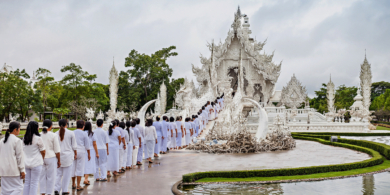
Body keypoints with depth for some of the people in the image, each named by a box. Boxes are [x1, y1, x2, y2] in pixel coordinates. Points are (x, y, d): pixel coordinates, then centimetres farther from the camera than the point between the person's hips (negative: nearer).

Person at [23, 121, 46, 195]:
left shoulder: (24, 138, 4)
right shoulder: (38, 138, -12)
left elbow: (23, 150, 10)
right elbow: (43, 151, -5)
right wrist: (42, 158, 14)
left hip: (26, 163, 5)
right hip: (36, 163, -5)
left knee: (27, 182, 12)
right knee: (34, 183, 2)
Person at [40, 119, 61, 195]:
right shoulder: (53, 135, -7)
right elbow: (57, 150, -5)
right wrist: (59, 160, 4)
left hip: (41, 158, 3)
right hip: (51, 158, -3)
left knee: (42, 177, 10)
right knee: (51, 177, 5)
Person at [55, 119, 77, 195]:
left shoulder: (56, 134, 1)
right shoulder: (71, 133, -5)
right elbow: (74, 146, 0)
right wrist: (75, 154, 14)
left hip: (58, 155, 3)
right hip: (68, 155, -2)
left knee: (58, 173, 12)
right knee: (67, 174, 5)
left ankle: (56, 189, 2)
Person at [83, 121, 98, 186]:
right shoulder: (92, 134, -6)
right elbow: (94, 144, -3)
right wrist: (97, 153, 4)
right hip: (90, 151, -3)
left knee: (84, 164, 14)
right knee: (89, 165, 0)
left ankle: (86, 178, 24)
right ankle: (85, 179, -12)